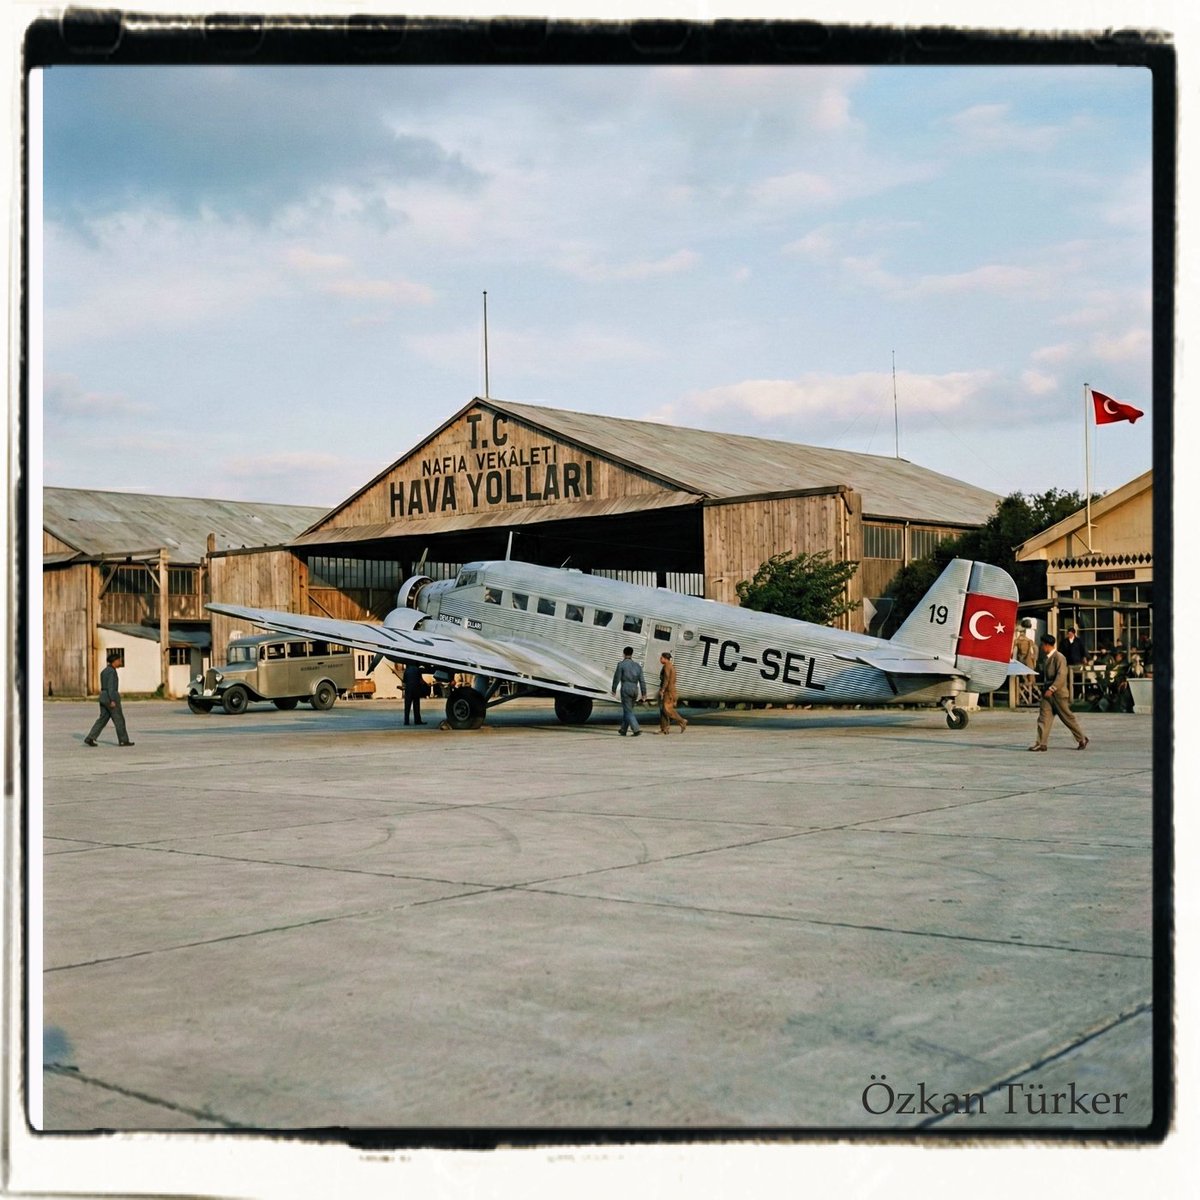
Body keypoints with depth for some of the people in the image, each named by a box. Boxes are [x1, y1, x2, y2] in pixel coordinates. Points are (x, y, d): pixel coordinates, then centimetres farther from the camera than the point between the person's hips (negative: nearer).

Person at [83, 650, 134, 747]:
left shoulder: (104, 671, 16)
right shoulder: (112, 671, -14)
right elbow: (110, 686, -21)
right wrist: (113, 701, -23)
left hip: (104, 698, 9)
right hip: (111, 698, -9)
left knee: (103, 719, 8)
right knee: (119, 719, 1)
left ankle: (90, 739, 0)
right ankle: (123, 741, 7)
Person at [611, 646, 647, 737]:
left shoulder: (621, 664, -5)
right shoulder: (637, 665, 10)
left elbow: (616, 678, -7)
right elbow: (642, 680, 8)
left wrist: (614, 690, 4)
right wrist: (644, 693, 10)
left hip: (626, 689, -6)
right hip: (635, 689, 6)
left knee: (628, 711, -4)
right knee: (627, 710, 18)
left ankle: (637, 729, -18)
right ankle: (623, 730, 23)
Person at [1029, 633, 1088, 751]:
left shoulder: (1059, 657, -14)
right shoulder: (1046, 658, 12)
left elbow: (1061, 675, -22)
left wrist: (1051, 689, -25)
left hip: (1058, 693, -8)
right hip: (1048, 693, 8)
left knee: (1067, 717, 3)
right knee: (1044, 717, -2)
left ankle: (1082, 739, 18)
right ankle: (1041, 743, -5)